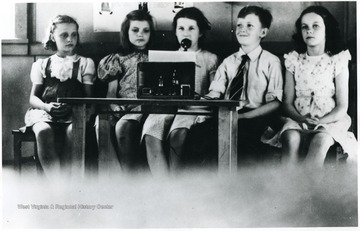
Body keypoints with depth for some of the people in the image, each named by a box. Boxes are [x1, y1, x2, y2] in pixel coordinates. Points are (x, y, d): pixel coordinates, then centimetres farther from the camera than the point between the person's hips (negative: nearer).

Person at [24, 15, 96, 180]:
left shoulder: (85, 63, 20)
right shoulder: (42, 64, 22)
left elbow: (89, 96, 9)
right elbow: (33, 98, 13)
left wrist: (74, 107, -13)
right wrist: (47, 106, -10)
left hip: (75, 113, 0)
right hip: (44, 111, 1)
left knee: (73, 131, -36)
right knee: (43, 131, -35)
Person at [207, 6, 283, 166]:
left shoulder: (271, 62, 7)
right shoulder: (228, 62, 21)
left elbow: (274, 104, -3)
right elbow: (215, 92, 9)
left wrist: (244, 116, -18)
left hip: (255, 119, -3)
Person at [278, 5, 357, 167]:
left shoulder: (337, 61, 3)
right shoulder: (294, 60, 8)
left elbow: (342, 107, 0)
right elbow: (288, 102, 6)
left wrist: (320, 122, -18)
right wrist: (301, 119, -16)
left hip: (330, 120, -1)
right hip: (298, 119, 1)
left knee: (321, 141, -35)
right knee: (290, 139, -33)